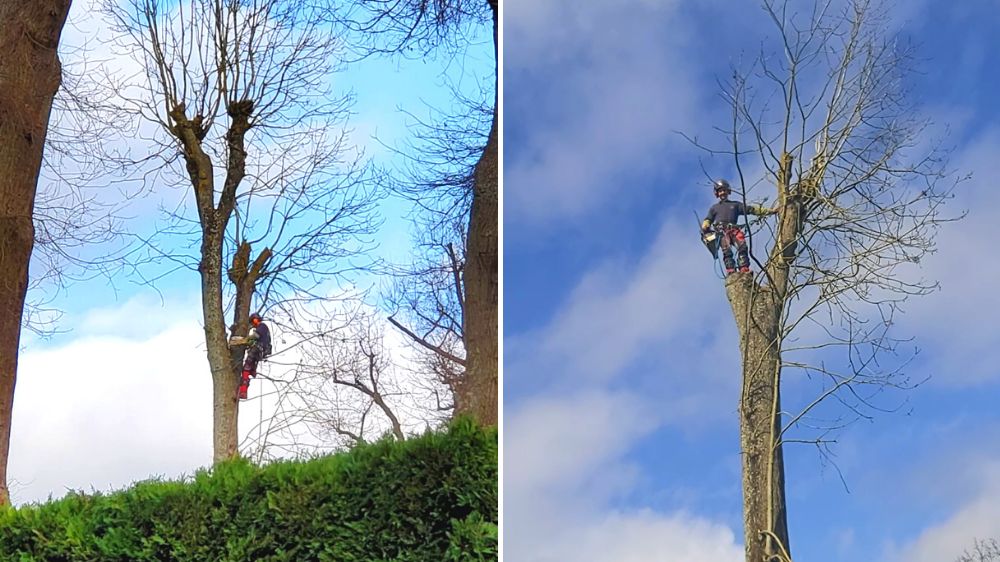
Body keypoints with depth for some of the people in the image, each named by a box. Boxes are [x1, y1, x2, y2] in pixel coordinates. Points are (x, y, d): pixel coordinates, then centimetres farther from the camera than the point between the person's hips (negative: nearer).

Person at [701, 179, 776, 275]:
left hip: (734, 229, 1)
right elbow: (708, 220, 24)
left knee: (742, 247, -27)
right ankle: (730, 271, -38)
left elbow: (751, 209, 22)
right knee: (727, 250, -25)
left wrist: (770, 211, 11)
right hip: (721, 231, 0)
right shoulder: (714, 208, 32)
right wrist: (704, 228, -1)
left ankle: (744, 269, -35)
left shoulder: (736, 204, 30)